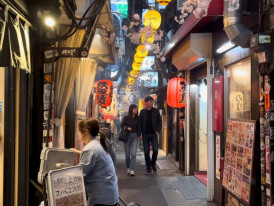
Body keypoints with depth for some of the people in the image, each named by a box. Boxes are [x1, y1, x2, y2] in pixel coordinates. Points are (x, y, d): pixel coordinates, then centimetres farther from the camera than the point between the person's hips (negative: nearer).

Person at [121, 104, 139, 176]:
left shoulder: (137, 118, 5)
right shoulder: (126, 117, 1)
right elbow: (122, 126, 4)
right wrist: (127, 128, -15)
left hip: (135, 136, 0)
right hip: (127, 136, 0)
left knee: (133, 153, -11)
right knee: (127, 153, 6)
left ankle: (132, 170, -12)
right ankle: (128, 168, 24)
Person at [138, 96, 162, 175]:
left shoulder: (155, 111, 5)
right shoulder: (142, 112, 4)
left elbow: (160, 121, 8)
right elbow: (140, 123, 4)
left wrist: (158, 131, -5)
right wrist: (139, 134, -2)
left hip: (153, 134, 0)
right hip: (145, 134, 0)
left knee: (155, 150, -9)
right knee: (146, 152, 2)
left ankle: (153, 164, 17)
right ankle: (148, 168, 12)